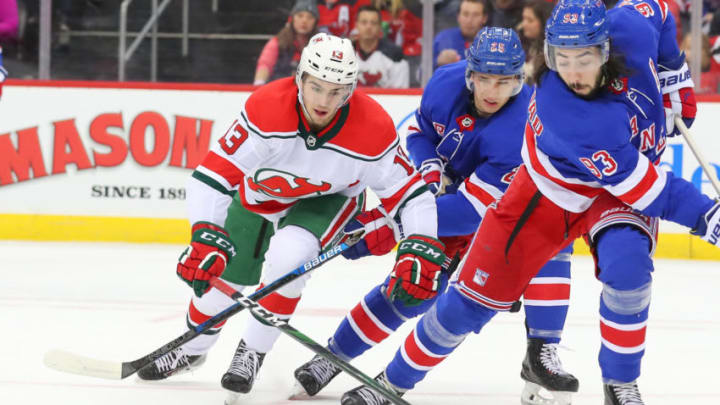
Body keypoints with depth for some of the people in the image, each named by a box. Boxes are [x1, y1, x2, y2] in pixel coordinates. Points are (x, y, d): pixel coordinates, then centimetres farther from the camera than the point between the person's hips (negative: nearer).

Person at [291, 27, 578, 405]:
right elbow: (419, 129, 3)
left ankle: (542, 355, -22)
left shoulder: (521, 130, -38)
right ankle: (335, 354, 8)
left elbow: (473, 208, -39)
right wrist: (430, 171, -19)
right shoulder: (446, 83, -22)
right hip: (449, 187, 3)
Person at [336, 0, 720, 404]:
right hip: (549, 192, -3)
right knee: (476, 295, 2)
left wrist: (674, 72, 2)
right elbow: (639, 186, -35)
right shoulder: (564, 116, -40)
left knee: (627, 264, -27)